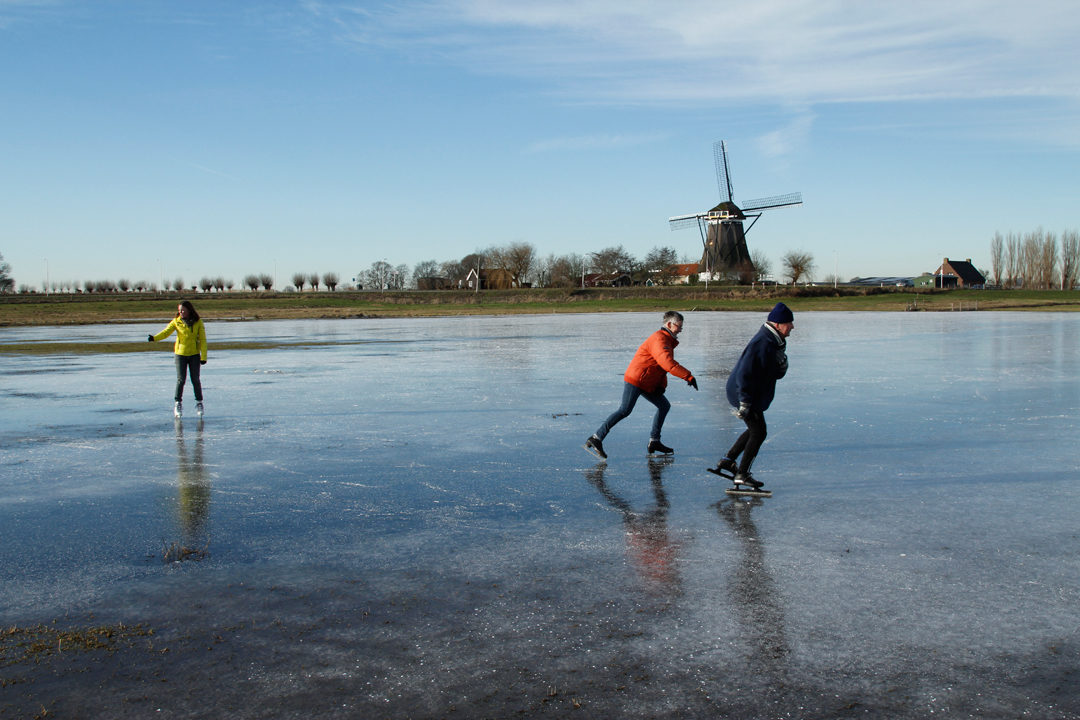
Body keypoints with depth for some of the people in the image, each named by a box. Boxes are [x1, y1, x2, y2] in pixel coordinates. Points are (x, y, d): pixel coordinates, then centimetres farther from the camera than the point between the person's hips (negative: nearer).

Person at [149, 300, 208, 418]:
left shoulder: (198, 322, -4)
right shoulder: (176, 321, -1)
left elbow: (202, 339, -3)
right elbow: (166, 332, -9)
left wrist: (203, 356, -6)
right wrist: (154, 338, -29)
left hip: (194, 354, 0)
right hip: (180, 354, 0)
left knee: (195, 379, 4)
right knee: (181, 380, -3)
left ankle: (199, 403, 18)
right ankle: (178, 403, 9)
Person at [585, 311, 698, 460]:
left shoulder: (667, 341, 18)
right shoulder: (659, 339, -16)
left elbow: (662, 366, 24)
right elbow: (668, 363, -29)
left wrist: (662, 386, 8)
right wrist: (689, 377, -27)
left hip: (647, 384, 11)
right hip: (635, 380, -11)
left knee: (664, 406, 12)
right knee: (625, 410, -16)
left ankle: (654, 442, 16)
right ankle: (595, 439, -17)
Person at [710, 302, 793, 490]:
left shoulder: (774, 342, 6)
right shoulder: (762, 343, -26)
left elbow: (777, 373, 16)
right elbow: (745, 373, -28)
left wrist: (782, 361, -3)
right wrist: (745, 403, -26)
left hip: (754, 395, 11)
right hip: (743, 394, -11)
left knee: (754, 430, 20)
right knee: (758, 433, -5)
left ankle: (727, 461, 29)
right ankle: (741, 475, 2)